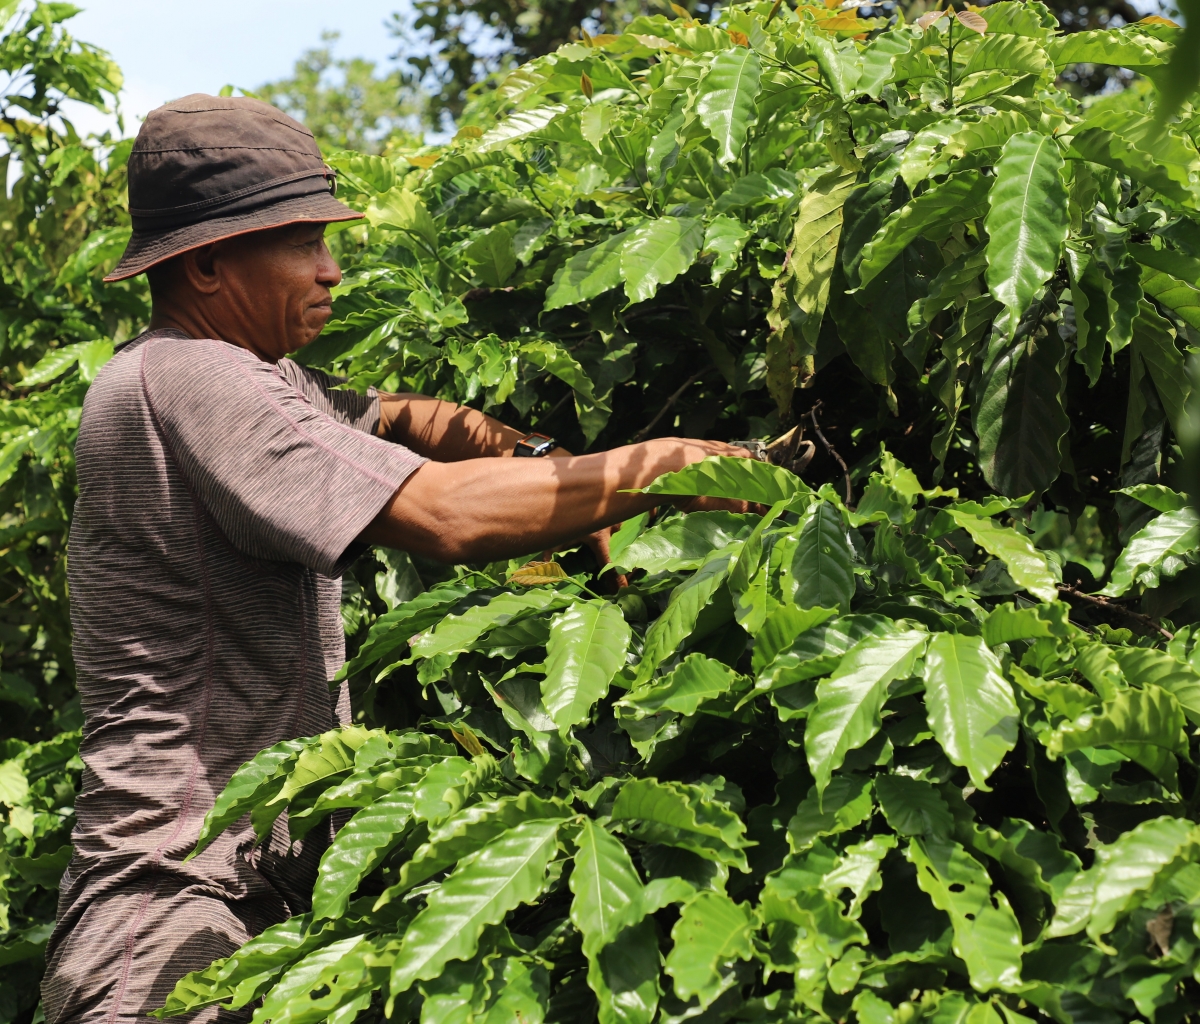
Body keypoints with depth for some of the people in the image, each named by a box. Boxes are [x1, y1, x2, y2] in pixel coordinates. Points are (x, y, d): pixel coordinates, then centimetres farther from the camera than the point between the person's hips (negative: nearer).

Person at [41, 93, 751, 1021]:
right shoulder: (182, 380, -17)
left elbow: (401, 418, 27)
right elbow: (446, 514, -25)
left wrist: (559, 478, 8)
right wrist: (660, 466, -16)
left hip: (272, 872, 10)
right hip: (183, 893, -10)